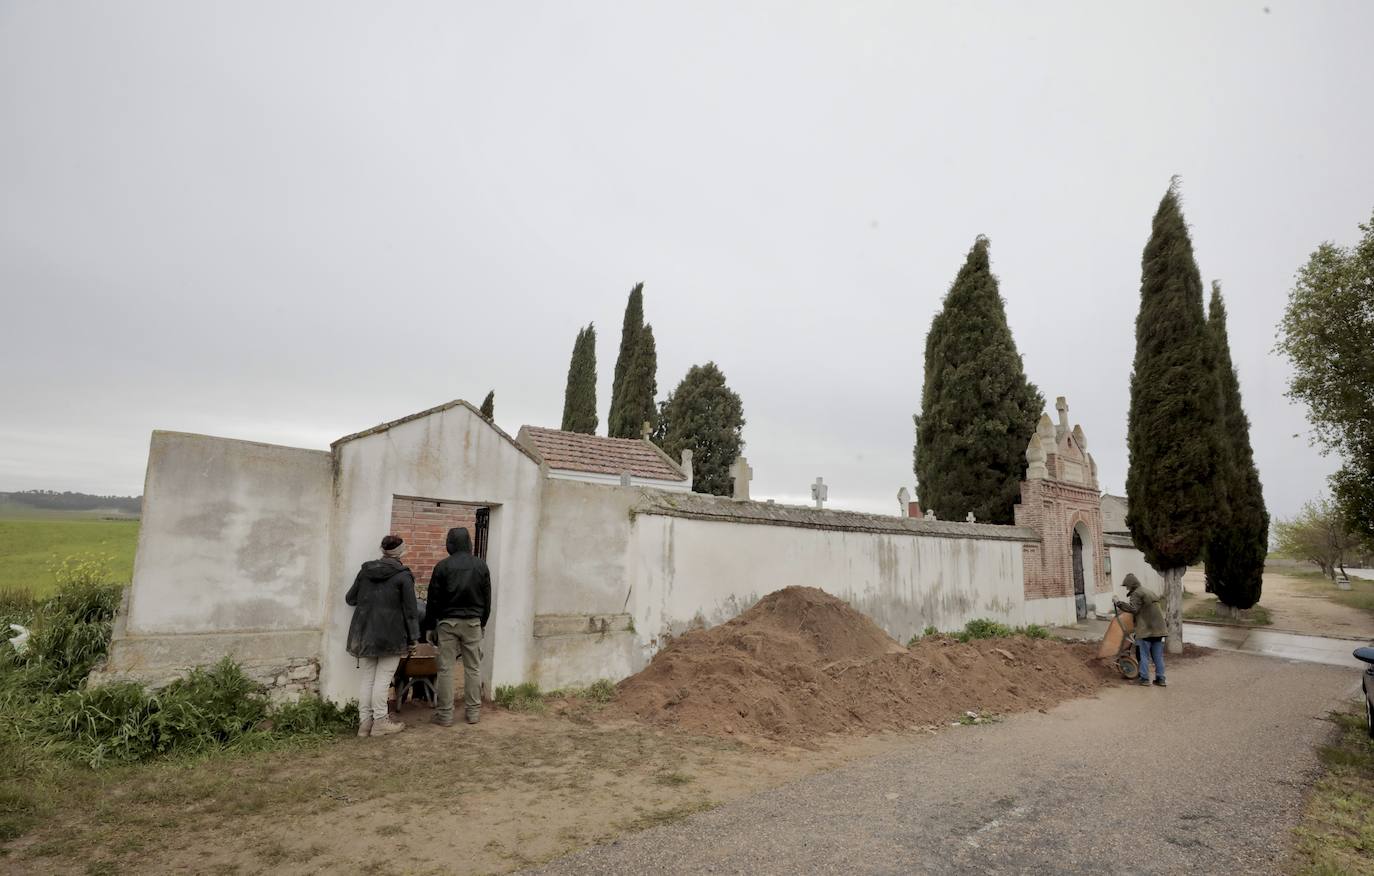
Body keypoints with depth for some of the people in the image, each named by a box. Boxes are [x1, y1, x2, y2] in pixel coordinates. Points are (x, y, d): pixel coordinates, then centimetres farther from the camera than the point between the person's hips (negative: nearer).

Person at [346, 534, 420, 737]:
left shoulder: (365, 570, 4)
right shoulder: (403, 576, -10)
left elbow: (350, 598, 14)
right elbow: (410, 610, -9)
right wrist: (413, 637, -3)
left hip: (364, 634, 5)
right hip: (391, 635, -5)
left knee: (367, 678, 12)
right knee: (382, 679, 2)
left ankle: (364, 722, 16)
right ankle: (380, 722, 7)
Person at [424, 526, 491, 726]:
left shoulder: (443, 566, -6)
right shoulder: (481, 565, 0)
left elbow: (433, 599, -3)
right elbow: (487, 598, 6)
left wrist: (430, 625, 7)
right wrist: (483, 622, 16)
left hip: (448, 622, -1)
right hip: (473, 622, 2)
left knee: (446, 668, 4)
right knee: (473, 668, 8)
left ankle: (445, 714, 8)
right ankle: (473, 711, 12)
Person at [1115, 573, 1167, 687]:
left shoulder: (1136, 594, -9)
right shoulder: (1149, 592, 21)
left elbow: (1133, 609, -19)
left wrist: (1119, 603, -14)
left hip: (1146, 629, -8)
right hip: (1158, 628, 8)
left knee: (1144, 655, 0)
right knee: (1158, 655, 13)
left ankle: (1145, 678, 2)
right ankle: (1160, 679, 16)